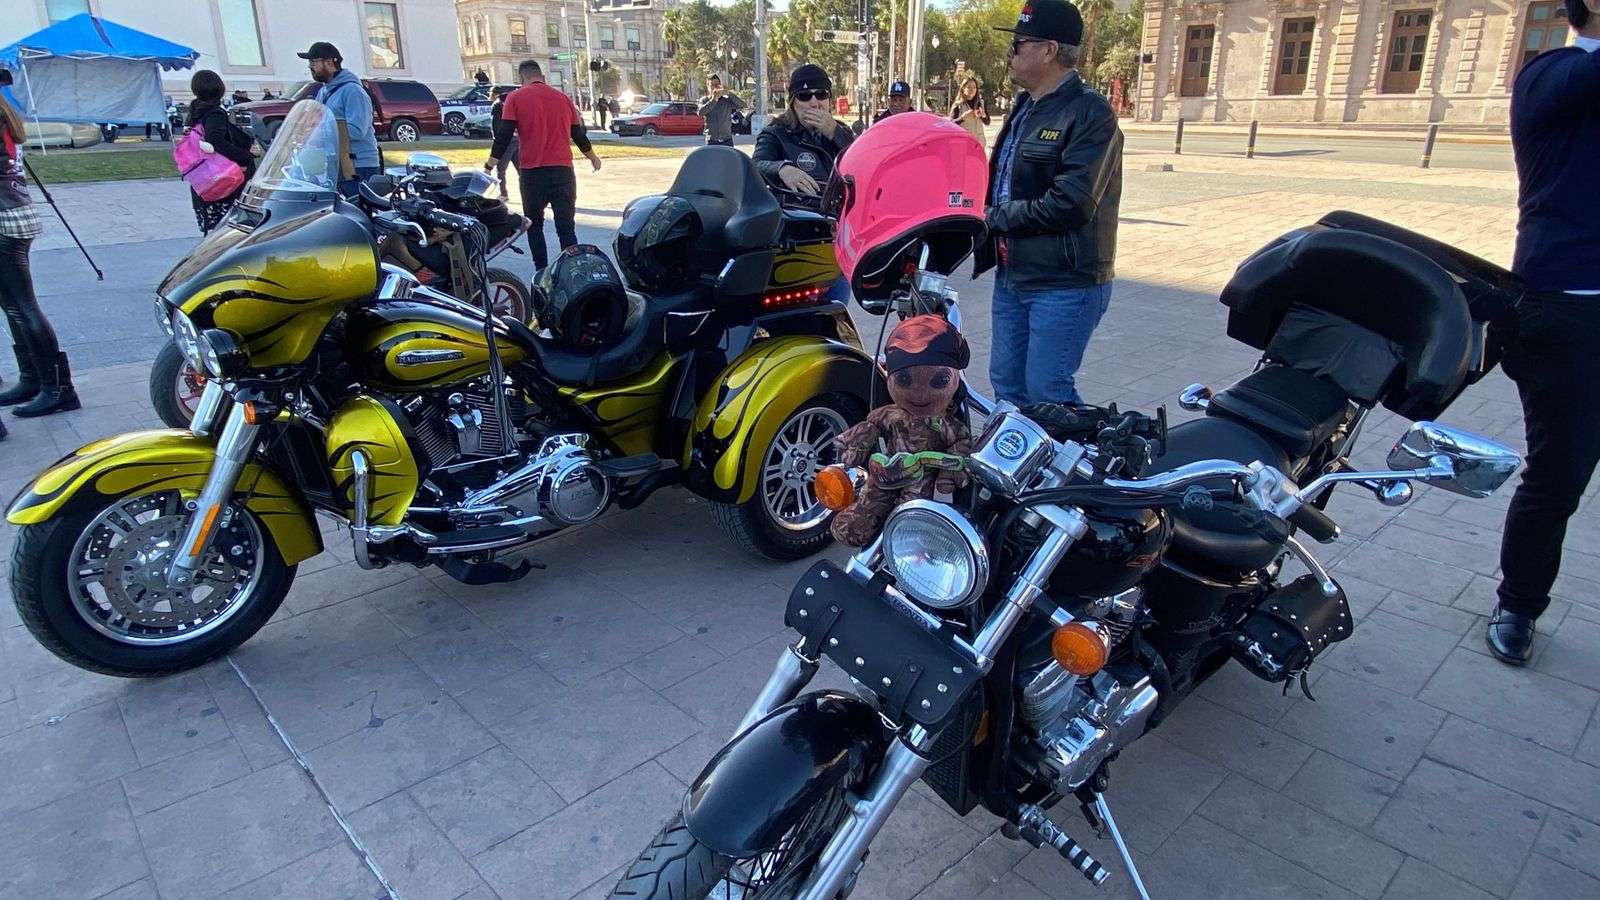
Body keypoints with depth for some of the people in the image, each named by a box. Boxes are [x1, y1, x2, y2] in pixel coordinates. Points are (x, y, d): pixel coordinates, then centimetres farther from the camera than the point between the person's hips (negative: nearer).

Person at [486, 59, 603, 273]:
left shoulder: (516, 98, 1)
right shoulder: (562, 98, 11)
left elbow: (504, 135, -6)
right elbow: (578, 133, 19)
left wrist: (489, 166, -2)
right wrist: (592, 157, 35)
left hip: (532, 172, -2)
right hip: (562, 170, 2)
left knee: (535, 225, 13)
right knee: (566, 226, 2)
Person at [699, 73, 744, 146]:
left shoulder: (727, 100, 5)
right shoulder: (704, 101, 6)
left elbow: (742, 105, -12)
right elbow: (700, 112, -15)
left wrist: (728, 94, -21)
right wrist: (713, 100, -15)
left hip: (727, 140, 0)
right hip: (711, 141, 0)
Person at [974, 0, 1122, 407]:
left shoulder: (1089, 113, -14)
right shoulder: (1025, 105, 15)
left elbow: (1070, 204, -24)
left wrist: (995, 218, -14)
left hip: (1064, 283, -9)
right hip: (1012, 275, 9)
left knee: (1046, 393, -7)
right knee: (1006, 384, 14)